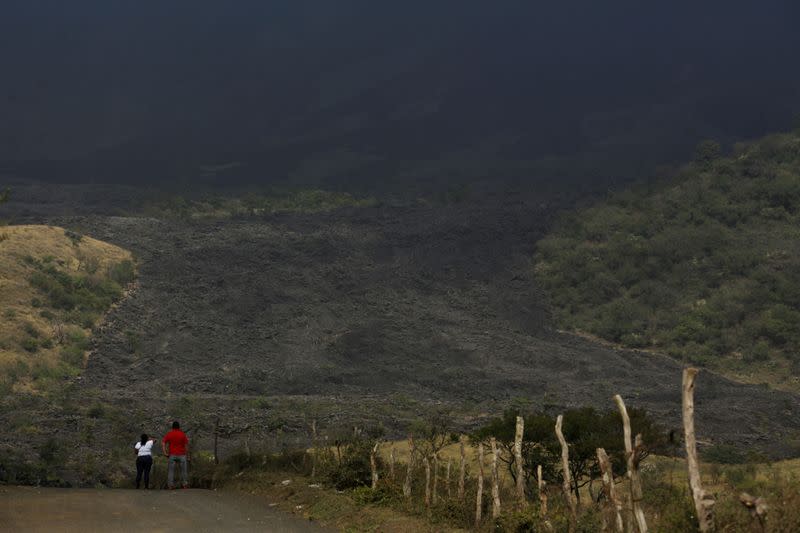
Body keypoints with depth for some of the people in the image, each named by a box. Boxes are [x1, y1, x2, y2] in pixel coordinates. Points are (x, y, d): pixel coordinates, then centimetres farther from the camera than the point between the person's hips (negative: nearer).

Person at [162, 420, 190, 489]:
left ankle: (170, 485, -3)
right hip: (181, 455, -1)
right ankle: (185, 484, 3)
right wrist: (187, 456, 3)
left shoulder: (169, 434, 3)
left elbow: (163, 443, -7)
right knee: (184, 470, 6)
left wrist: (165, 452, -8)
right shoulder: (183, 434, 0)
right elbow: (186, 445, -2)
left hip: (172, 455, 1)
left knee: (171, 470, 2)